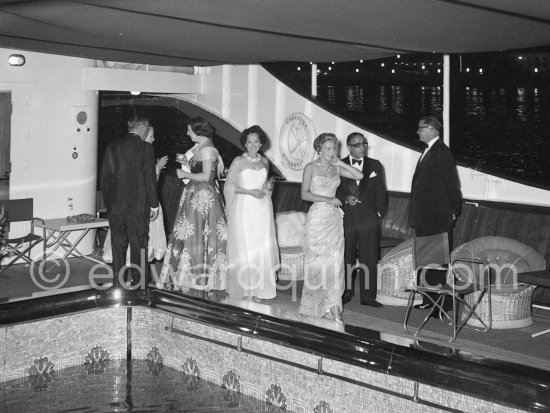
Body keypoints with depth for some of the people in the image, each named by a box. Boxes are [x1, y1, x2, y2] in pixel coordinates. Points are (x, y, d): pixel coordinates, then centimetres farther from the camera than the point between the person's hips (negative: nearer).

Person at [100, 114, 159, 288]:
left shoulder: (112, 146, 6)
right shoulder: (145, 148, -7)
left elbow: (104, 178, 9)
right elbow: (150, 179, -8)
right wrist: (154, 205, 0)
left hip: (114, 207, 4)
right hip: (137, 206, -4)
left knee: (118, 244, 10)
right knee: (138, 245, 4)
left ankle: (118, 282, 14)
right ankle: (139, 282, 8)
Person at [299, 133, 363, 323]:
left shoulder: (336, 168, 10)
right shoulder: (311, 168, -3)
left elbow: (359, 176, 2)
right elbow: (305, 194, -10)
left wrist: (340, 163, -2)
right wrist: (327, 199, -17)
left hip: (334, 218, 4)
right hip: (318, 217, -4)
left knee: (335, 261, 0)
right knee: (317, 260, 0)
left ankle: (334, 308, 1)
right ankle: (314, 304, 14)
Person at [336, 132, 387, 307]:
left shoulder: (375, 166, 9)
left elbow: (381, 192, 9)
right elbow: (333, 191, 4)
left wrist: (379, 212, 1)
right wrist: (345, 198, -14)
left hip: (369, 220, 1)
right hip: (345, 219, -1)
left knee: (369, 260, 1)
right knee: (345, 259, 6)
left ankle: (368, 296, 8)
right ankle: (345, 293, 19)